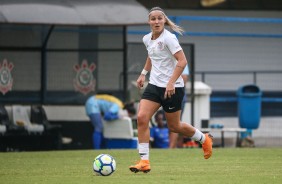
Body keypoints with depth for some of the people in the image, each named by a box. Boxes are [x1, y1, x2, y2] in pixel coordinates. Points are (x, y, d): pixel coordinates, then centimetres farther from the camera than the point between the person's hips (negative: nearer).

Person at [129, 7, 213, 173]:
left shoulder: (168, 38, -16)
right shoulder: (147, 39, 6)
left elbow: (182, 61, -21)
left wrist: (171, 83, -27)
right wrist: (143, 74, 21)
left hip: (172, 87, -6)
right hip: (154, 85, 6)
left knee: (174, 126, 6)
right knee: (142, 118, -12)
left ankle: (204, 139, 35)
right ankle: (144, 162, -10)